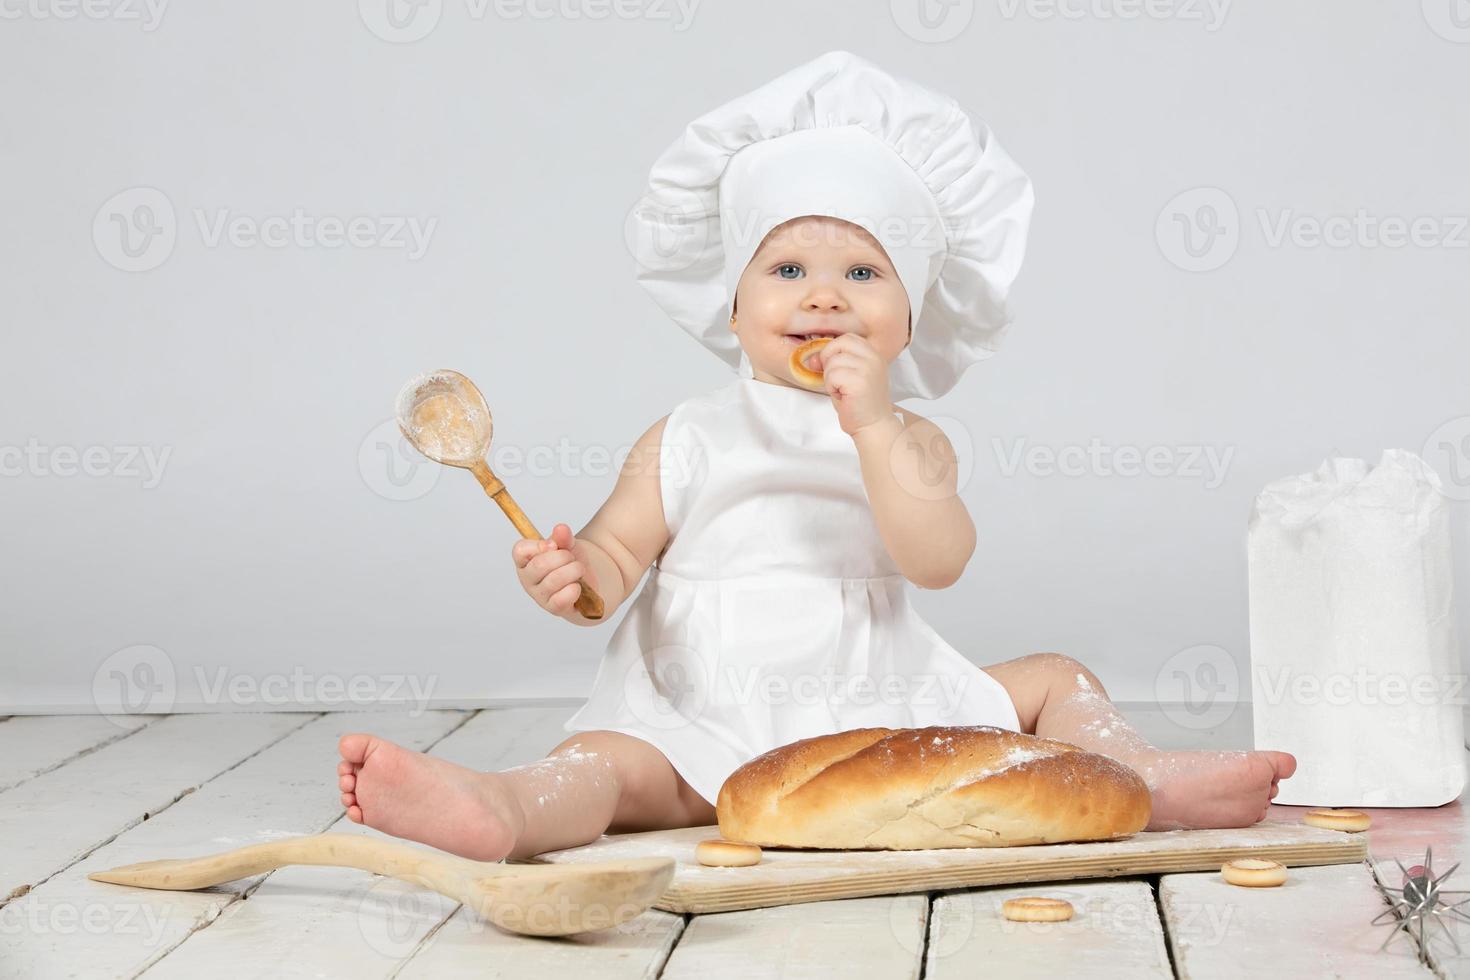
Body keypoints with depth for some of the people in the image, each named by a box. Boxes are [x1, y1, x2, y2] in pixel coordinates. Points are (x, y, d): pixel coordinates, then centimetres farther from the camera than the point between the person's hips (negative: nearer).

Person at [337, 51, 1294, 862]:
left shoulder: (912, 441, 5)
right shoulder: (686, 442, 4)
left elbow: (939, 560, -12)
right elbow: (620, 553, 3)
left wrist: (873, 425, -21)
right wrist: (573, 572, -21)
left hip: (882, 712, 3)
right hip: (711, 728, -3)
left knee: (1053, 680, 1)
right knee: (615, 762, -33)